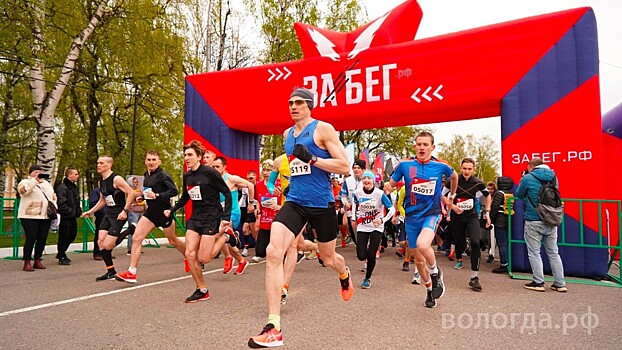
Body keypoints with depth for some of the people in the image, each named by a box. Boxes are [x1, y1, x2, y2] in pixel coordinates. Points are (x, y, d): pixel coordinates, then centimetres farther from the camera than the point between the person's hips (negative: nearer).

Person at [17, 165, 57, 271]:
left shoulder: (47, 184, 21)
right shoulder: (25, 182, 1)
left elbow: (53, 197, 26)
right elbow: (22, 190, -22)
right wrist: (35, 180, -26)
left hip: (45, 216, 6)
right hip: (30, 216, -6)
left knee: (42, 239, 6)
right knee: (31, 238, -9)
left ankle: (37, 261, 16)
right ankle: (27, 263, -3)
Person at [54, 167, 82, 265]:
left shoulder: (74, 187, 16)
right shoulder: (62, 187, -14)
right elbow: (62, 204, -20)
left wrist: (79, 211, 10)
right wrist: (70, 211, -17)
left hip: (73, 217, 9)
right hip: (65, 217, -9)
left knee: (72, 235, 16)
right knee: (63, 237, 0)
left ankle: (61, 253, 33)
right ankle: (61, 257, 11)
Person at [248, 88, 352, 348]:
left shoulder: (323, 129, -7)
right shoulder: (287, 134, 11)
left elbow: (344, 166, -13)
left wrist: (313, 159, -23)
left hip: (322, 204, -4)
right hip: (295, 202, 4)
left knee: (328, 259, 15)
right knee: (273, 253, -18)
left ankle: (344, 275, 56)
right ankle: (274, 328, -14)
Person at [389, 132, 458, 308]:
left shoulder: (441, 166, -6)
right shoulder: (405, 165, -6)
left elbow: (454, 176, 16)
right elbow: (392, 183, 6)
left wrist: (451, 196, 22)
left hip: (431, 214, -2)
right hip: (412, 216, 3)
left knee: (422, 245, -31)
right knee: (418, 259, 11)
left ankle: (435, 272, 0)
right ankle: (430, 290, 36)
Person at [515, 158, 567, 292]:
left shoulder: (528, 178, -9)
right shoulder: (554, 177, 7)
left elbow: (519, 195, 4)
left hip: (533, 221, -5)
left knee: (534, 253, 4)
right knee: (553, 253, 12)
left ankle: (538, 283, 6)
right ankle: (560, 284, 16)